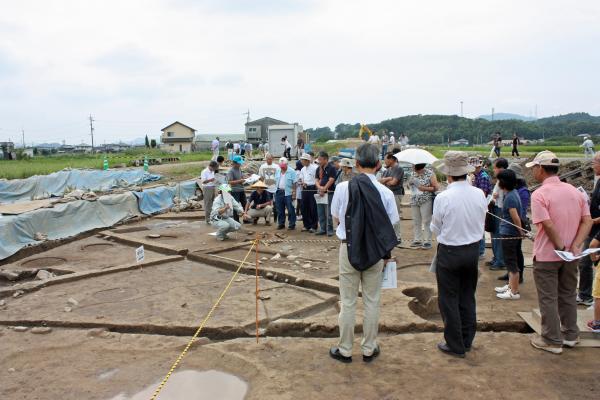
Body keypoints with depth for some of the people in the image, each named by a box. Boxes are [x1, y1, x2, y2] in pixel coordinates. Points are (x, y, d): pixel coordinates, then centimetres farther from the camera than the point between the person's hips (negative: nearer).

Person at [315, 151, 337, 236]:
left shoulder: (332, 168, -5)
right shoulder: (318, 169, 13)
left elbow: (331, 181, -12)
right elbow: (317, 180, 9)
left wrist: (324, 189, -13)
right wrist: (320, 187, -10)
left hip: (329, 193, -6)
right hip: (320, 193, 6)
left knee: (328, 213, -5)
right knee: (320, 213, 8)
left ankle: (330, 230, 3)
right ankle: (322, 229, 17)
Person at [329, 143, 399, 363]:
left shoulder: (343, 188, -11)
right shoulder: (385, 192, -11)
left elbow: (336, 217, 2)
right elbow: (391, 225, -4)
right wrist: (386, 250, 9)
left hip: (348, 248, 0)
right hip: (375, 251, 1)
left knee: (348, 302, 11)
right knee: (372, 302, 14)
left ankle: (345, 350, 23)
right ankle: (369, 349, 28)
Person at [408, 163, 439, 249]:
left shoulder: (430, 174, -7)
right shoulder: (414, 174, 11)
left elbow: (436, 187, -7)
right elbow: (410, 184, 24)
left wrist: (424, 188, -16)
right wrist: (411, 186, 1)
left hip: (426, 201, -6)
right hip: (414, 201, 6)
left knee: (426, 221, -2)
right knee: (416, 222, 8)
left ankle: (427, 241, 4)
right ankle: (417, 240, 17)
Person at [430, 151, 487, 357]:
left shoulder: (443, 198, -20)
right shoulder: (479, 194, -7)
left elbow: (436, 228, -7)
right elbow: (481, 224, 5)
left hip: (449, 253, -5)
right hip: (473, 249, 5)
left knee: (449, 300, 8)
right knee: (467, 297, 19)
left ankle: (455, 346, 17)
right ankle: (467, 340, 32)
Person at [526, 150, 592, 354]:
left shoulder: (539, 194, -16)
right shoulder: (574, 191, 4)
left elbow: (548, 225, -24)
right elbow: (587, 221, -1)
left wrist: (560, 246, -12)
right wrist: (574, 246, -9)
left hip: (547, 255, -6)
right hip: (571, 255, 6)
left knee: (548, 298, 5)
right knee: (568, 295, 19)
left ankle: (552, 340, 14)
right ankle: (570, 335, 30)